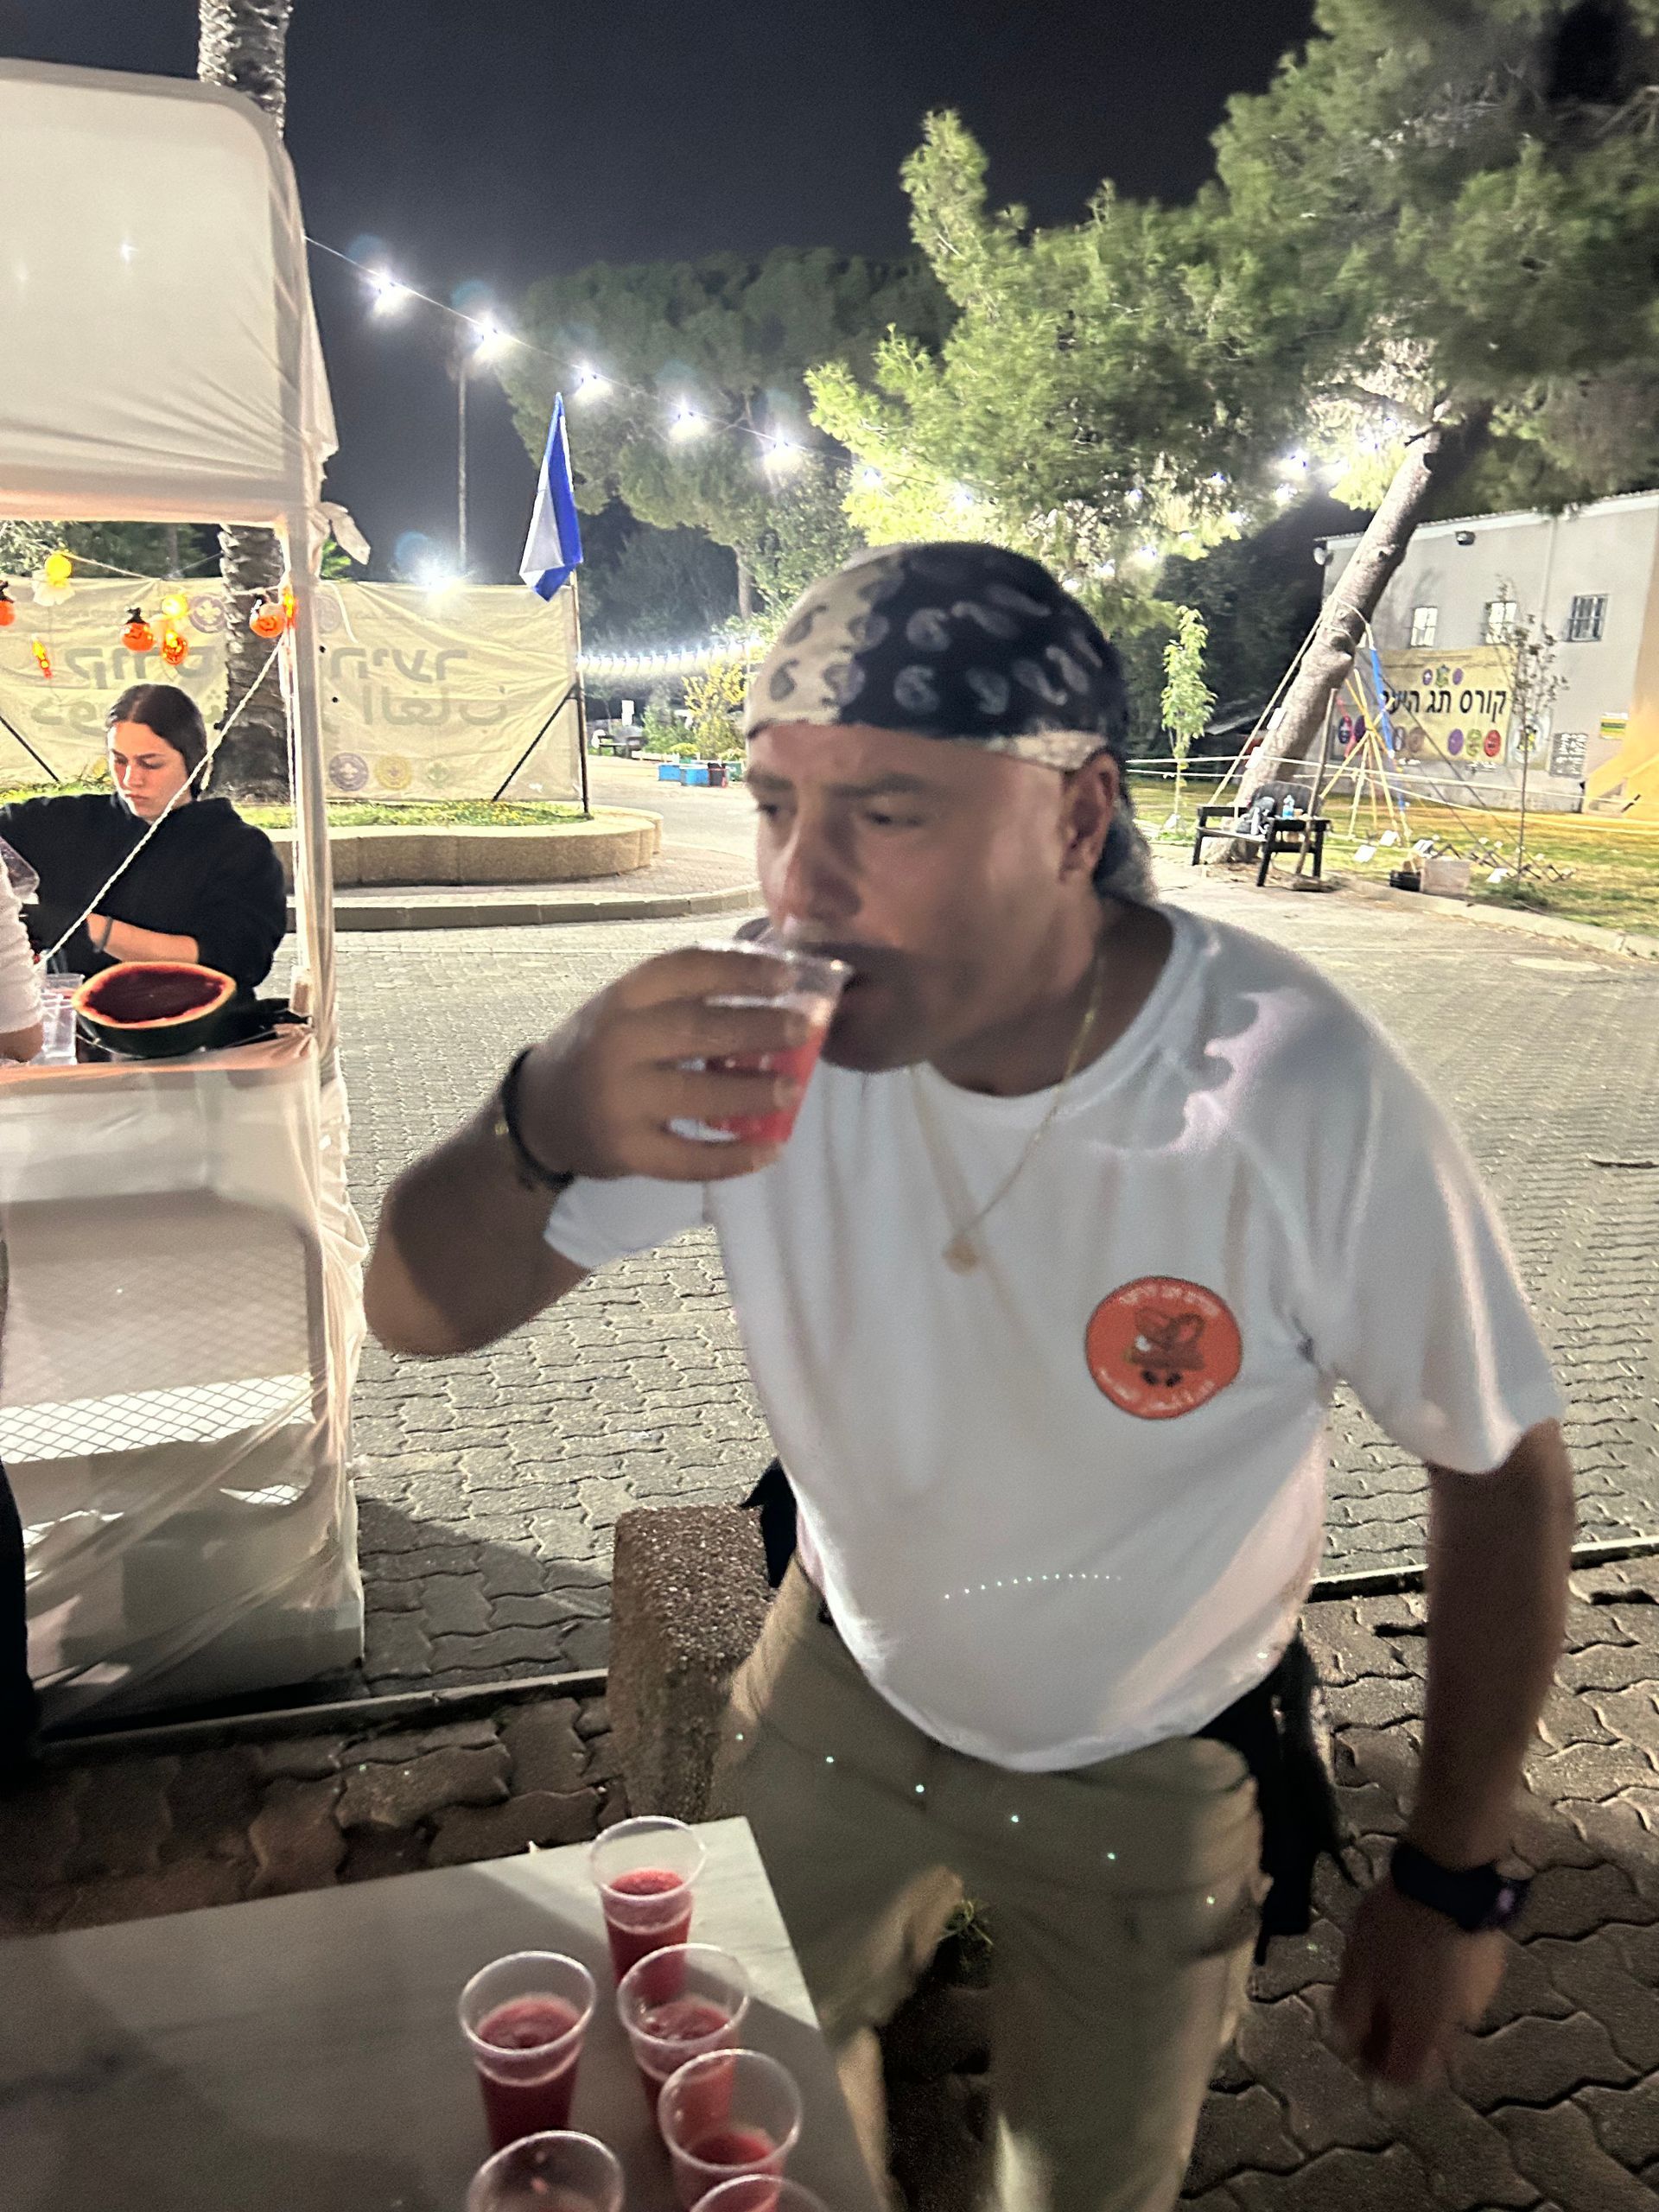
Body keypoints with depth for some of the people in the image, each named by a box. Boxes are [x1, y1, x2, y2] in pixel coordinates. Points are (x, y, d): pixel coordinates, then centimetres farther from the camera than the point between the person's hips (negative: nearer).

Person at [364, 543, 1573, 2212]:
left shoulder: (1302, 1091, -31)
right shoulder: (759, 1032, -24)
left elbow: (1503, 1471, -16)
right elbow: (417, 1314, -20)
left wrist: (1451, 1882, -8)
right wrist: (549, 1122, -43)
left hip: (1148, 1773, -2)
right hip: (841, 1677, 3)